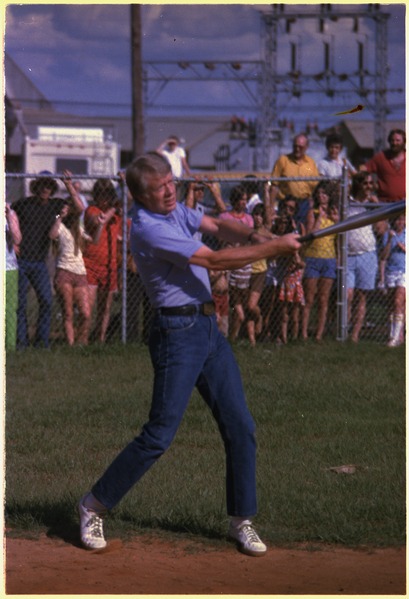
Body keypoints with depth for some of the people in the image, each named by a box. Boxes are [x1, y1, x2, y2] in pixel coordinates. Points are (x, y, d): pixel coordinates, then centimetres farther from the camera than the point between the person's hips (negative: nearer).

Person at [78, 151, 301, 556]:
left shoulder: (174, 209, 10)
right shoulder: (148, 229, -19)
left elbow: (217, 227, 12)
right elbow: (213, 261, -21)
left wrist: (250, 235, -11)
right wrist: (275, 248, -18)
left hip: (208, 327, 9)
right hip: (177, 334, -9)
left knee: (239, 427, 5)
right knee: (160, 434, -10)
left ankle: (241, 521, 14)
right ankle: (94, 505, 5)